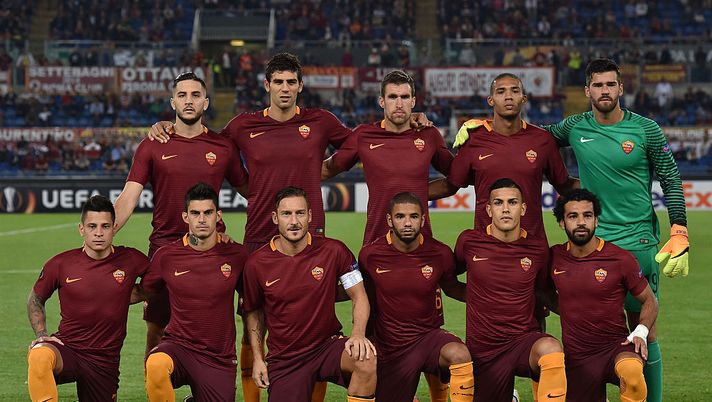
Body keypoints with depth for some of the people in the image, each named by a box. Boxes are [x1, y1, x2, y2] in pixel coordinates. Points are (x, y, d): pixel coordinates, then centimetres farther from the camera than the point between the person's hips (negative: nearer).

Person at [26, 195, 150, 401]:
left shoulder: (130, 260, -2)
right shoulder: (60, 264, -3)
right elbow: (35, 300, 14)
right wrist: (41, 335, -1)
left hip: (105, 361, 2)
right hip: (65, 348, -2)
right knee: (39, 356, -36)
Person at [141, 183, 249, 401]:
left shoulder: (237, 255, 0)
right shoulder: (166, 256, -2)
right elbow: (143, 291, 17)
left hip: (219, 358, 2)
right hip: (178, 346, -2)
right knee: (155, 365, -37)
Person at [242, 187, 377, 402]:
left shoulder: (333, 251, -8)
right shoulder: (256, 263, -5)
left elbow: (359, 297, -1)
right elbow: (254, 312, 10)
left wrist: (358, 334, -19)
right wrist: (258, 358, 3)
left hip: (328, 346, -1)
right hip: (284, 358, 1)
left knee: (367, 360, -32)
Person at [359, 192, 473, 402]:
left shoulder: (440, 253, -7)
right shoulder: (370, 254, -8)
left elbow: (451, 288, 13)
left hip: (429, 337, -1)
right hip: (391, 349, 1)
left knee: (460, 354, -35)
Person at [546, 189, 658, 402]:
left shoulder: (621, 259, -7)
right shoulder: (554, 257, 1)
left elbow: (649, 300, 4)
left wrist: (641, 332, -11)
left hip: (616, 346, -3)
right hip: (576, 357, 4)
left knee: (631, 373, -37)